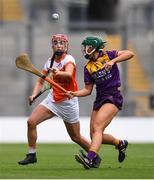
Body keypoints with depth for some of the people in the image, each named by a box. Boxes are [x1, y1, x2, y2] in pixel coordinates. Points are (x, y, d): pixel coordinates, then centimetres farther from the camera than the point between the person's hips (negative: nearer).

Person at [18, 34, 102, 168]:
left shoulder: (69, 59, -15)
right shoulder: (50, 61, 5)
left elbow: (69, 74, -37)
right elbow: (40, 81, 10)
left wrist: (58, 73, -58)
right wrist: (34, 95, -8)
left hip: (68, 101, -5)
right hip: (53, 99, 5)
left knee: (76, 137, 3)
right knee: (31, 121, -13)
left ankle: (95, 157, 26)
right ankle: (31, 155, 0)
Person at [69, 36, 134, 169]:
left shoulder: (108, 56, 0)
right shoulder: (88, 67, 12)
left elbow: (130, 54, -11)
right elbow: (88, 90, 12)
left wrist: (113, 61, -22)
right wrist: (75, 94, -6)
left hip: (113, 97, -7)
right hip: (99, 99, 7)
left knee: (97, 127, -24)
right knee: (94, 135, 6)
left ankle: (89, 158, -38)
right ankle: (120, 144, 31)